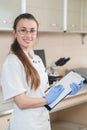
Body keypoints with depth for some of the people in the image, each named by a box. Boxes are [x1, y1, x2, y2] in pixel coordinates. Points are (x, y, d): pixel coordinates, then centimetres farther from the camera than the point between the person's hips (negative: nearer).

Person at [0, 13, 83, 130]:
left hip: (43, 120, 7)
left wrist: (66, 90, -1)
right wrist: (48, 100, -9)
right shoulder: (12, 62, -18)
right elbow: (21, 102, -21)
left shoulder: (37, 59, 6)